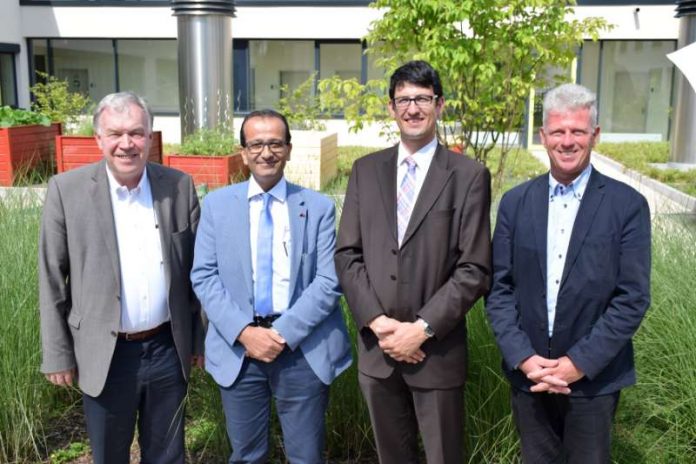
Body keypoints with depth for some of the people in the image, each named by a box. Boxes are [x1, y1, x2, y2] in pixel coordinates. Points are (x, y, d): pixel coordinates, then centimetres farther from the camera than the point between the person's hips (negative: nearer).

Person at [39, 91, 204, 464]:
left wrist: (198, 336, 8)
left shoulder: (179, 186, -2)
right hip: (105, 355, -1)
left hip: (168, 349, 2)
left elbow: (194, 267, 5)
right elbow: (52, 279, -4)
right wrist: (58, 354, -3)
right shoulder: (67, 189, -9)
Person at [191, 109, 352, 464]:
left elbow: (328, 281, -6)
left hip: (304, 349, -1)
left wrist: (284, 334, -15)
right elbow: (204, 276, -1)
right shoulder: (217, 204, 4)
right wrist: (244, 332, -14)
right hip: (237, 348, 1)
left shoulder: (318, 207, 1)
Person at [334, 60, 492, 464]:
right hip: (376, 346, 3)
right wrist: (377, 322, -10)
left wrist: (422, 328, -15)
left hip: (438, 350, -3)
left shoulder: (469, 176, -5)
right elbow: (347, 254, 2)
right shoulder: (366, 170, 6)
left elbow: (475, 270, -9)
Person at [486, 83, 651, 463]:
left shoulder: (627, 205, -6)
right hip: (527, 374, 2)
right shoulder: (516, 202, 2)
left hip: (594, 378, -2)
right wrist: (522, 357, -11)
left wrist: (579, 363, -14)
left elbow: (633, 298, -10)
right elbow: (499, 288, 0)